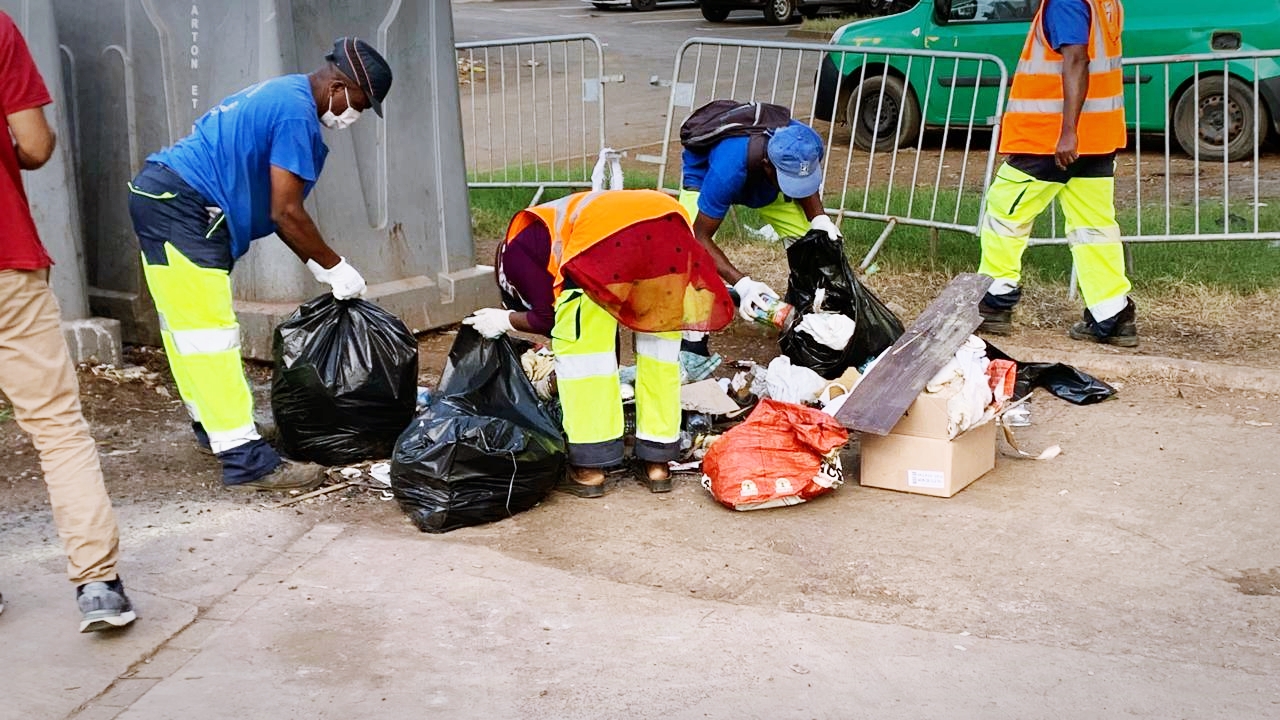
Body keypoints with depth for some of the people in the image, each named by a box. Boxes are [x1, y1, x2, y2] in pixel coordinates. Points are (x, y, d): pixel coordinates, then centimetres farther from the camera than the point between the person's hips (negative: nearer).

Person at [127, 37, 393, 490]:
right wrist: (335, 268, -5)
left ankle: (213, 427, 30)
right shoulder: (296, 113, -14)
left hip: (158, 197, 11)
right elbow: (285, 212, -16)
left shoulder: (280, 95, 17)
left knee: (187, 328, 18)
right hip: (182, 209, -11)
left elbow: (273, 207, 20)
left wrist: (314, 263, 18)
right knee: (209, 333, -12)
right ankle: (245, 460, -12)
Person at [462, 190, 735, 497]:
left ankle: (588, 469, 12)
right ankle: (656, 463, 24)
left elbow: (548, 318, 13)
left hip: (609, 232, -7)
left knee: (579, 346, 10)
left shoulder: (515, 249, 22)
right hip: (671, 219, 7)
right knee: (658, 339, 22)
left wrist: (505, 320, 31)